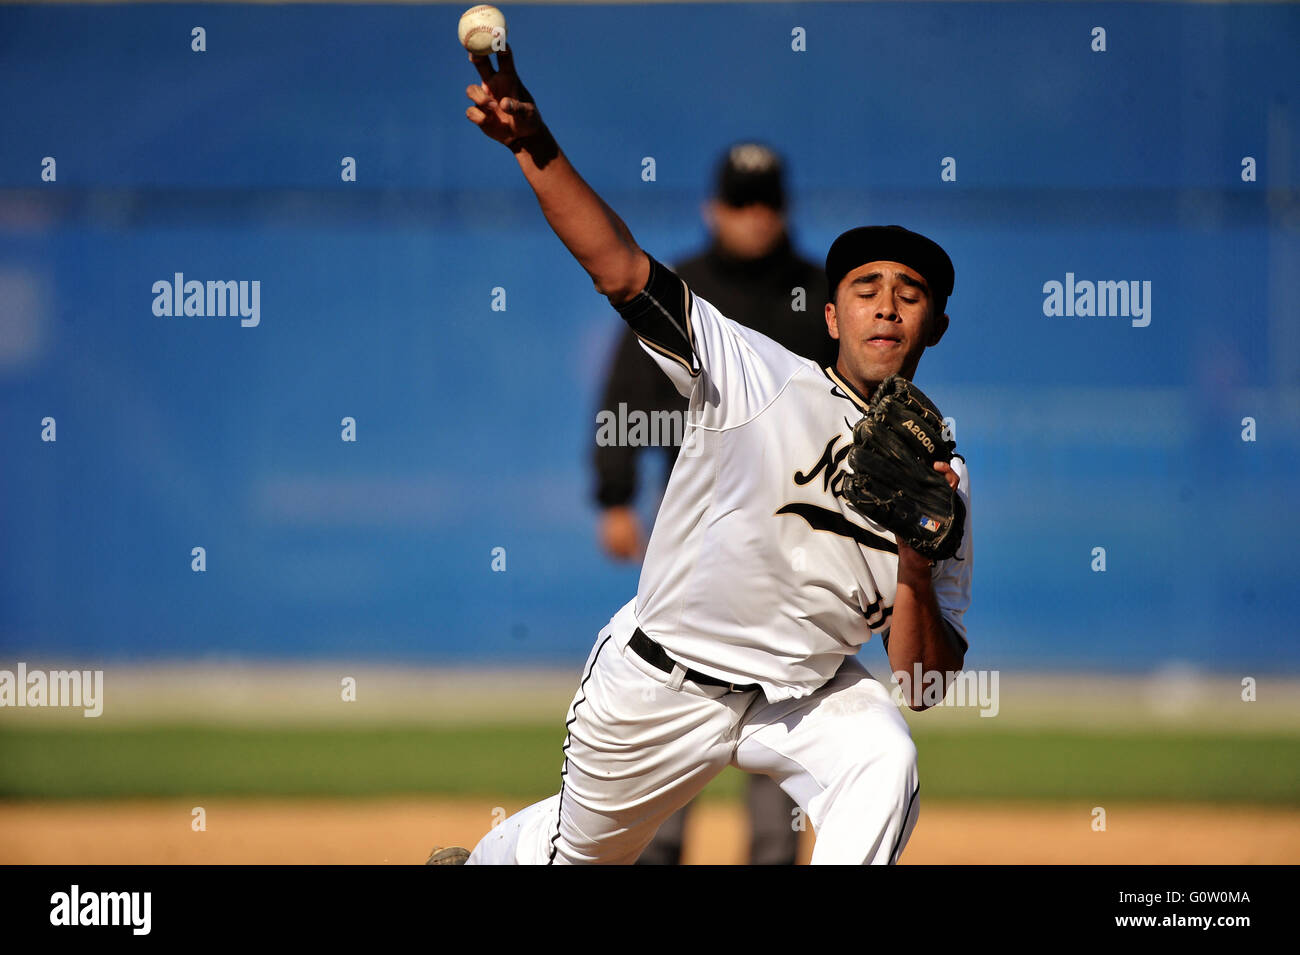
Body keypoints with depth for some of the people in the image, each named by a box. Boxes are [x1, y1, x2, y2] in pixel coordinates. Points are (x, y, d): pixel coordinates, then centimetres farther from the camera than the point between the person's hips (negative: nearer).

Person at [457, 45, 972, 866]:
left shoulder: (943, 477, -6)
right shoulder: (763, 380, -13)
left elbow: (926, 686, -7)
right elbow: (620, 267, -23)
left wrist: (917, 563, -26)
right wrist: (534, 145, -37)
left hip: (804, 694, 1)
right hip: (661, 679, -1)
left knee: (884, 764, -30)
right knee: (578, 850, 17)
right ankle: (481, 859, 52)